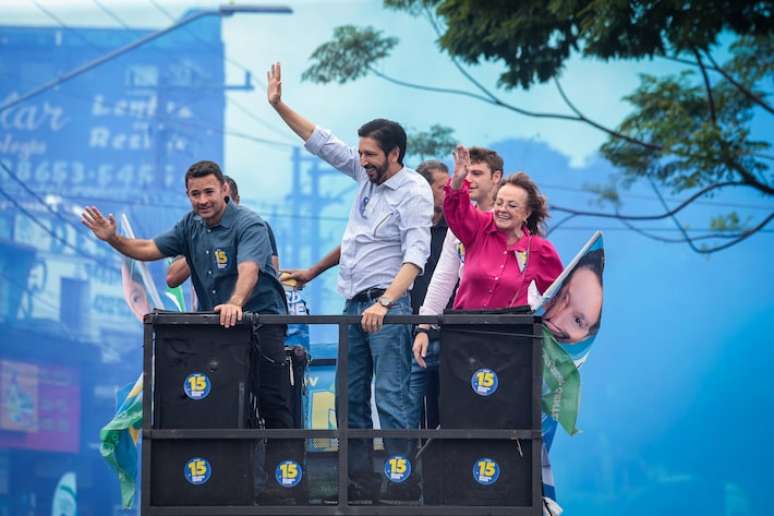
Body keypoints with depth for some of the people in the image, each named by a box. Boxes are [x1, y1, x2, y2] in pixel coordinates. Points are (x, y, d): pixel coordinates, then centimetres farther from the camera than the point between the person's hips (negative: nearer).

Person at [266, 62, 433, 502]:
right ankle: (361, 482, 10)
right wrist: (279, 106, 14)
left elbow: (415, 256, -20)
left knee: (390, 398, -14)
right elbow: (322, 142, 19)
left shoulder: (415, 191, -11)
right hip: (354, 304, 9)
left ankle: (404, 485, -14)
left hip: (387, 305, -8)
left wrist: (385, 302, -30)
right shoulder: (368, 174, 11)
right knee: (351, 399, 7)